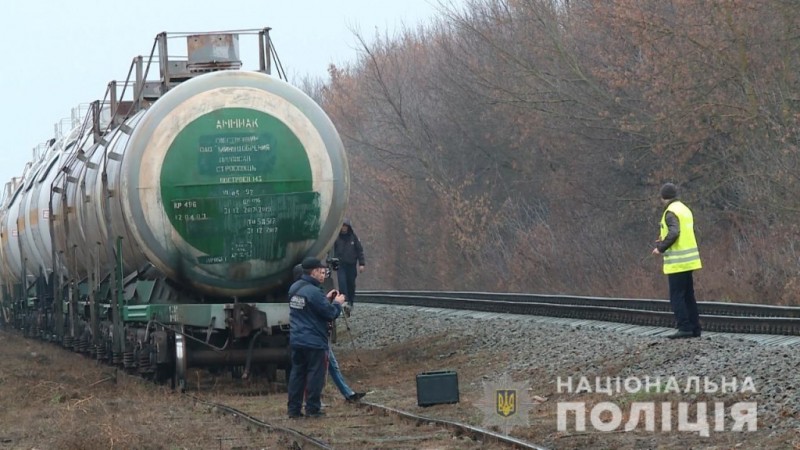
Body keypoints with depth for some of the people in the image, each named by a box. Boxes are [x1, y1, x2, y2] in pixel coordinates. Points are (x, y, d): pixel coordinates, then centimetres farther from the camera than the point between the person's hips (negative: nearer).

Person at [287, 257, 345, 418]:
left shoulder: (295, 288, 8)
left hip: (296, 341, 8)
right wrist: (337, 303, 4)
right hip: (314, 342, -8)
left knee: (297, 373, 11)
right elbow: (330, 314, -15)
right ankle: (312, 409, 4)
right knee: (315, 375, 1)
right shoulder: (313, 292, -19)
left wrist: (326, 299, 13)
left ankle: (293, 409, 11)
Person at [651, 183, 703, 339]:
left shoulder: (671, 212, -14)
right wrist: (665, 241, 20)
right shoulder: (685, 209, 14)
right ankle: (695, 328, 12)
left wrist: (661, 248, -16)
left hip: (677, 262, -9)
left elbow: (673, 233, -27)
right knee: (688, 295, 12)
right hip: (688, 260, 9)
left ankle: (685, 328, -10)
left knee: (676, 297, -6)